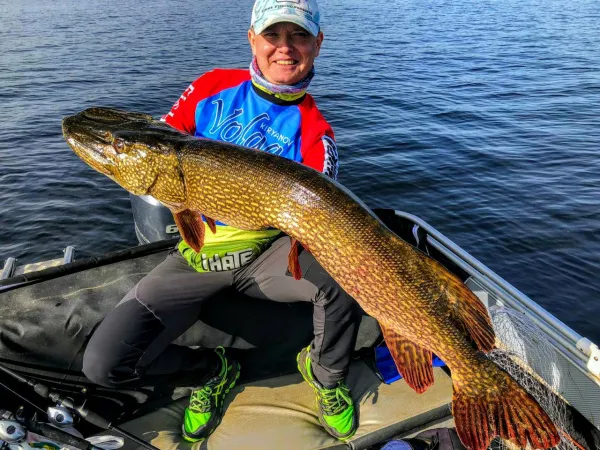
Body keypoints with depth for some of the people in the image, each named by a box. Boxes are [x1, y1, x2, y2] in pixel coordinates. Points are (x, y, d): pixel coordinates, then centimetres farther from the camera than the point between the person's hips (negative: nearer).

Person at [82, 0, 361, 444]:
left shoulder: (314, 129, -4)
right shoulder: (214, 87, 1)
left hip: (267, 249, -1)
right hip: (199, 250, 2)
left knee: (340, 275, -33)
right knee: (104, 362, -12)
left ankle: (327, 374, 2)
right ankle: (213, 371, 18)